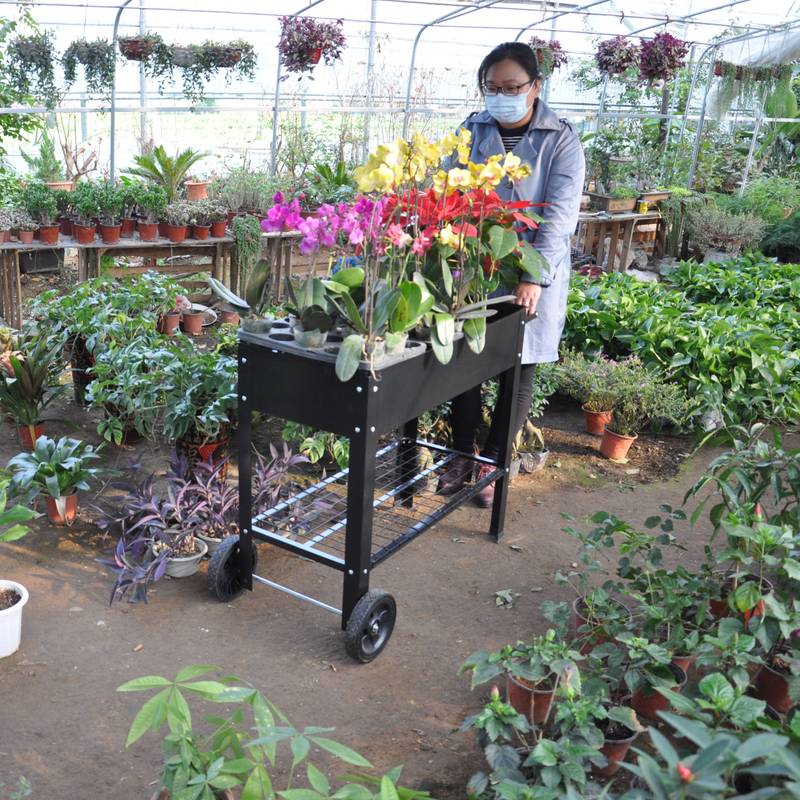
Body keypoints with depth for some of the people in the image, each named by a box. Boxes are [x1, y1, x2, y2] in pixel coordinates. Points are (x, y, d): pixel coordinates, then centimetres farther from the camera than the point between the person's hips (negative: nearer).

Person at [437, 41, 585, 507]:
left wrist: (535, 276, -27)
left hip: (533, 276, -2)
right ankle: (463, 454, 26)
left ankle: (494, 462, 25)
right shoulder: (472, 131, 4)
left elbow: (561, 213, -15)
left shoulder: (561, 140, -5)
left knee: (520, 370, 7)